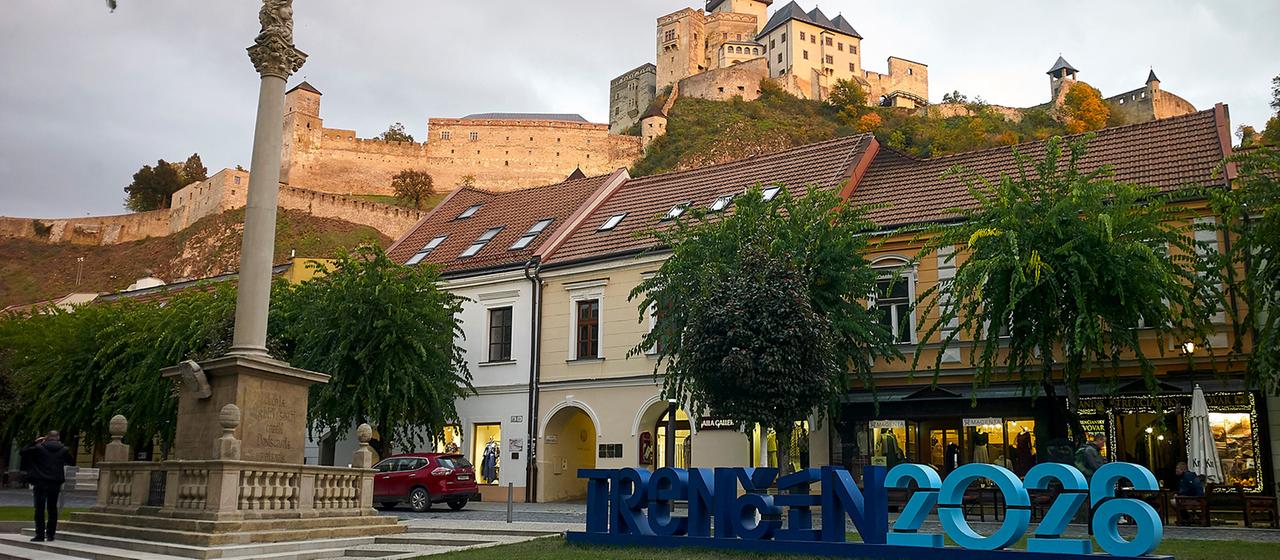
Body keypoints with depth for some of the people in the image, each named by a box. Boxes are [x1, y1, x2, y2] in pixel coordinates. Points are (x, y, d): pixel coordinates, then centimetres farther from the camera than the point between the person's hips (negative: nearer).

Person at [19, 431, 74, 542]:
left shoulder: (39, 448, -4)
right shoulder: (64, 450, 2)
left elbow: (21, 453, 6)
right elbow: (72, 461, 15)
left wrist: (35, 442, 10)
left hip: (41, 483, -2)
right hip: (56, 483, 2)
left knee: (40, 509, 0)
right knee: (52, 508, 10)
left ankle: (40, 534, -3)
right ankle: (50, 534, 11)